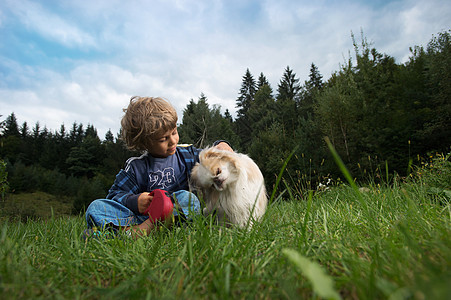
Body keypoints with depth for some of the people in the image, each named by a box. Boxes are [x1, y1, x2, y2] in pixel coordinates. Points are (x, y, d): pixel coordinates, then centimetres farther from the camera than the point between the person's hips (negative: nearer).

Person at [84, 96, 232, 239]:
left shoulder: (188, 154, 10)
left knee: (187, 198, -34)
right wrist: (134, 201, -14)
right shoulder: (135, 167, 5)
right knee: (96, 207, -14)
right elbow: (116, 194, 7)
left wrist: (220, 146, 1)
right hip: (142, 216, 1)